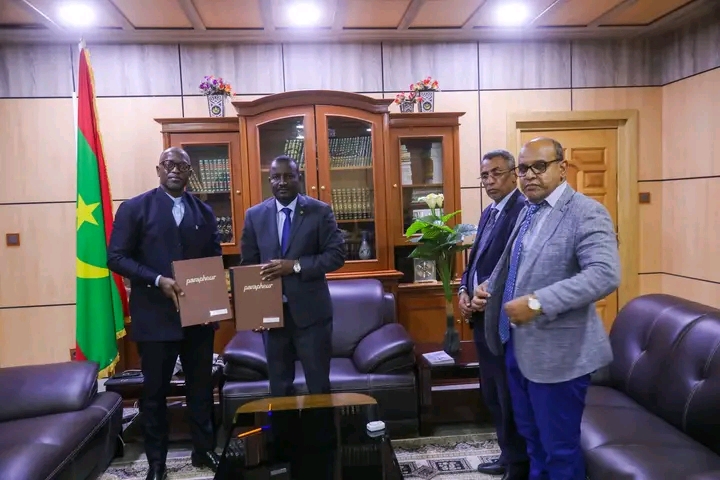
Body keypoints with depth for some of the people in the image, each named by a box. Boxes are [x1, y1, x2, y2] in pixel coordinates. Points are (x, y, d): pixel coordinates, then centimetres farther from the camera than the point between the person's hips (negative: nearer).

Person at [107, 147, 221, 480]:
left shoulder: (204, 212, 9)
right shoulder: (134, 208, -2)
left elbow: (215, 258, 11)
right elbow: (116, 257, -8)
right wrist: (157, 280, -20)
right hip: (155, 315, -3)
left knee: (201, 386, 14)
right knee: (155, 390, 10)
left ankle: (204, 450, 32)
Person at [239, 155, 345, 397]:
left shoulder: (320, 211, -3)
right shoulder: (254, 215, 5)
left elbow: (336, 255, -7)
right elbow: (247, 263, 7)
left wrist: (296, 265, -19)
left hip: (310, 310, -2)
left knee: (318, 384, 8)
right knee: (279, 385, 14)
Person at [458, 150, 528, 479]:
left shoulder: (523, 210, -16)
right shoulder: (489, 213, 15)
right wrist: (464, 291, 2)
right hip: (482, 318, 9)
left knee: (511, 397, 5)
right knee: (492, 394, 20)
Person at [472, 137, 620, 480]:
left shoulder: (586, 213, -15)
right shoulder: (527, 212, 11)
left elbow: (605, 275, -29)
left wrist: (538, 303, -33)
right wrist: (489, 286, 7)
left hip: (557, 351, -8)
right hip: (517, 343, 8)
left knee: (560, 446, 8)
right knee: (531, 436, 24)